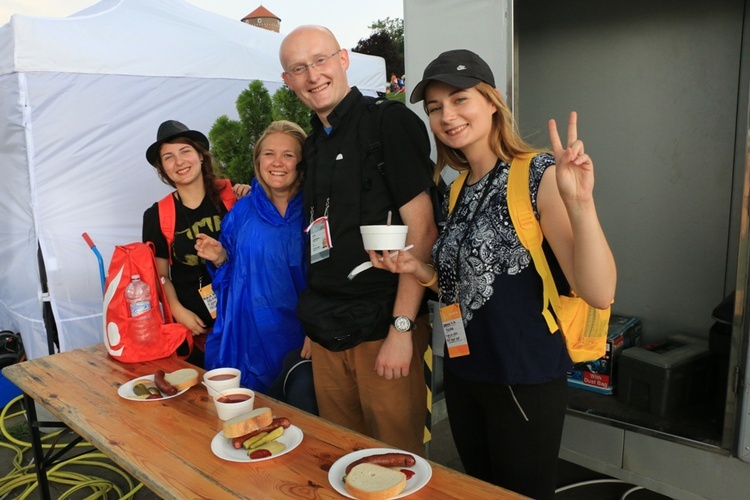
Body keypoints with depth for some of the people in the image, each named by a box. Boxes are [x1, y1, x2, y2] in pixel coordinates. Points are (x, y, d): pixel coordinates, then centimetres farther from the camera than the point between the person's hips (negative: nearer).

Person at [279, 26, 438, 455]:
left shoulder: (390, 122, -8)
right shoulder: (314, 142, 13)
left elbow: (422, 228, -15)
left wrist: (401, 328, -18)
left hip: (383, 327, -6)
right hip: (328, 332, 7)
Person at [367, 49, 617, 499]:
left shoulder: (540, 176, -16)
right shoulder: (459, 188, 6)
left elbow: (599, 293, -25)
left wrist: (580, 203, -39)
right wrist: (418, 270, -3)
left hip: (525, 381, -7)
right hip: (463, 374, 7)